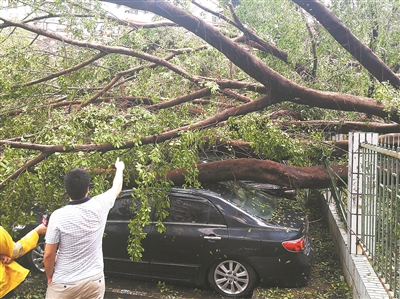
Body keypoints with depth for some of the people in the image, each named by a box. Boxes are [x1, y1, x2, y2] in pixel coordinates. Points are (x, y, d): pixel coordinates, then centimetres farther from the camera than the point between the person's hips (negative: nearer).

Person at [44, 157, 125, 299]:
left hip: (64, 285, -2)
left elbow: (49, 255, -11)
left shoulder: (58, 216, -17)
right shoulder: (99, 206, -10)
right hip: (94, 281, 2)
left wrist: (49, 277, 7)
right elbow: (116, 188, 11)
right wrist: (119, 168, 30)